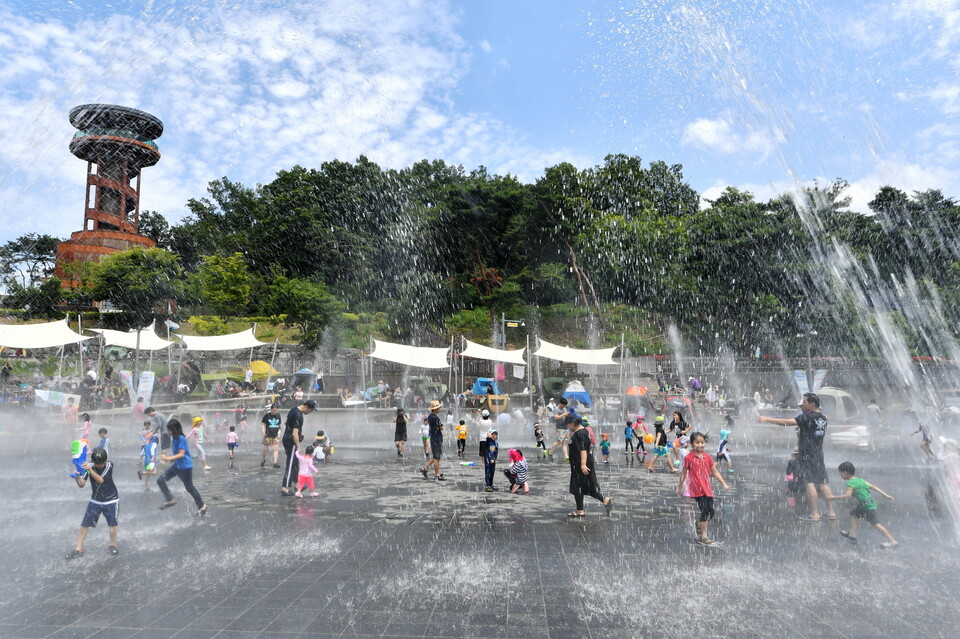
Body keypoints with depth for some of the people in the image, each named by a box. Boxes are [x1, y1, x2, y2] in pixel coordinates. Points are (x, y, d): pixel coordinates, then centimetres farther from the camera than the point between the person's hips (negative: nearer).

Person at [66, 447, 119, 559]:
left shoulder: (109, 465, -20)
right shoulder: (89, 466, -15)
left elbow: (100, 480, -33)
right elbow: (82, 484, -19)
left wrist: (90, 470, -46)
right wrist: (77, 477, -39)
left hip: (111, 501, -2)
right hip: (95, 501, 2)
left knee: (113, 523, 8)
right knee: (84, 524, 2)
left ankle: (112, 545, 29)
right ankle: (78, 548, 17)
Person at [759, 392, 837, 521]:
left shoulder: (806, 417, -14)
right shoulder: (823, 417, 10)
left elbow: (786, 422, -19)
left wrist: (766, 419, -15)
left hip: (807, 455, -8)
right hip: (819, 455, 8)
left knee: (809, 482, -6)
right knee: (822, 482, 12)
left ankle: (814, 513, -5)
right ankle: (831, 512, 15)